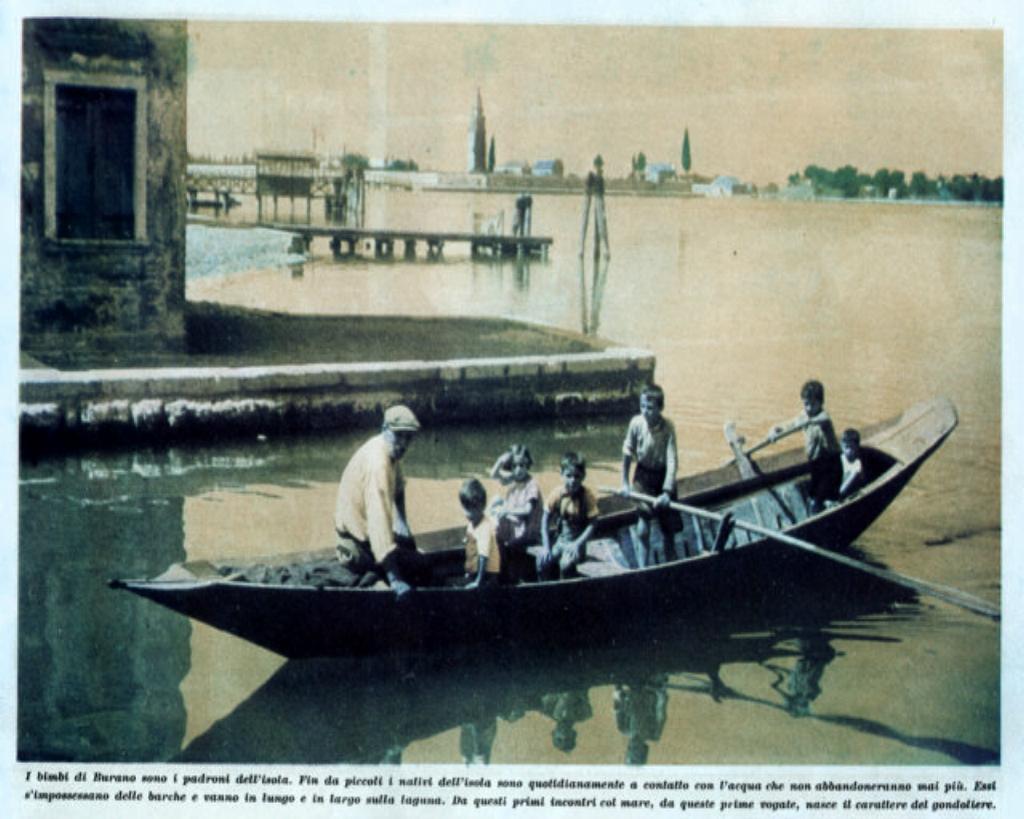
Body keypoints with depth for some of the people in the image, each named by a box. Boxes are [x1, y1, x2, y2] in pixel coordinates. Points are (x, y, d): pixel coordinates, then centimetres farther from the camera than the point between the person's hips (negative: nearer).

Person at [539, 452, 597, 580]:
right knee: (543, 564, -22)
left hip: (577, 542, -3)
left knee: (566, 564, -32)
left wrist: (577, 544, -21)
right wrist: (547, 547, -9)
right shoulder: (557, 494, -4)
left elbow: (592, 525, -10)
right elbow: (545, 520, 0)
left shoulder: (587, 496, -11)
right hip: (560, 541, 3)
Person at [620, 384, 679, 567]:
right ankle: (643, 567, 0)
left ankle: (664, 561, 29)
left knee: (668, 524, 8)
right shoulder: (636, 423, -17)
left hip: (663, 475, 0)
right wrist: (625, 482, 0)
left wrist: (667, 491, -30)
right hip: (643, 476, 0)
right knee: (643, 518, -9)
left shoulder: (668, 427, -22)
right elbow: (627, 453, -4)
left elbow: (672, 460, -24)